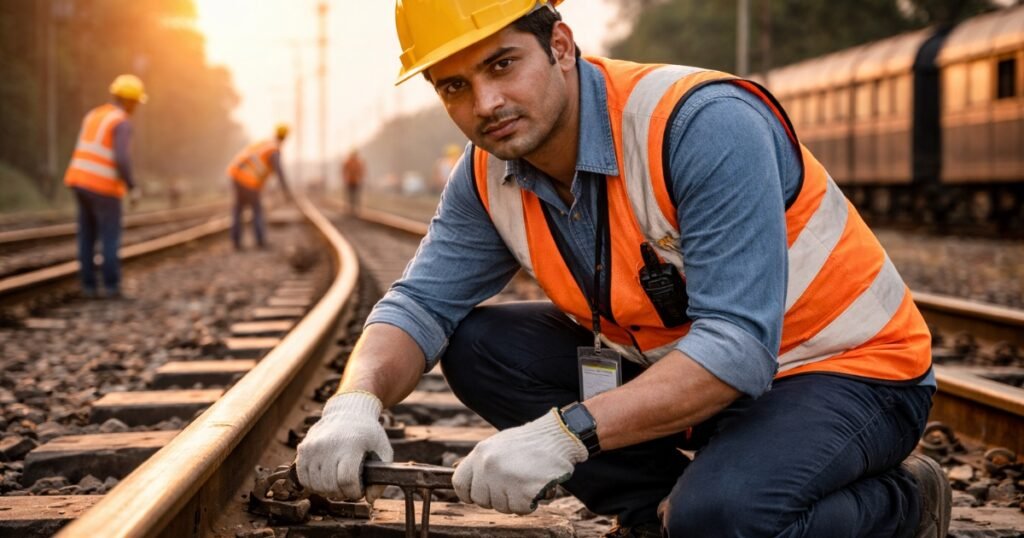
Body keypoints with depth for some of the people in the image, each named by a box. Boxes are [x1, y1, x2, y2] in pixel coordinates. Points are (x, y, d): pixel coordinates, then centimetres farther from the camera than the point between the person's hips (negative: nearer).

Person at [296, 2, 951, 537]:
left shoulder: (705, 125, -29)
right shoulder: (490, 176, -5)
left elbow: (737, 349, -35)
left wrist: (565, 433, -44)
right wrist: (356, 401, -30)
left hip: (848, 370, -7)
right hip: (677, 362, 7)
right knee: (478, 344, -7)